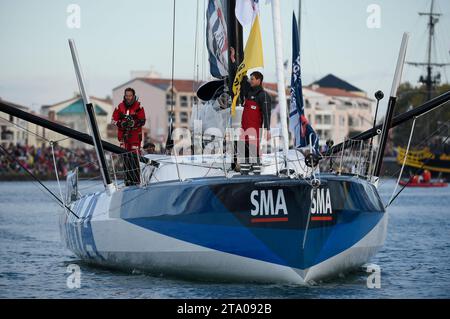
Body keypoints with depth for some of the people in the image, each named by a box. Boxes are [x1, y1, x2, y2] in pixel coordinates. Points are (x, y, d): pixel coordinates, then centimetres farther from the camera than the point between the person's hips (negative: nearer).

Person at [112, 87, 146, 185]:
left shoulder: (138, 107, -1)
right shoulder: (120, 107, 6)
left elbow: (142, 121, -2)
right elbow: (114, 119, 6)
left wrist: (134, 123, -19)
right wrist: (121, 124, -13)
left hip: (135, 134, -3)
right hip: (123, 134, 3)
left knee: (134, 156, -9)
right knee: (125, 157, 2)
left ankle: (136, 179, -7)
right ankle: (128, 179, 6)